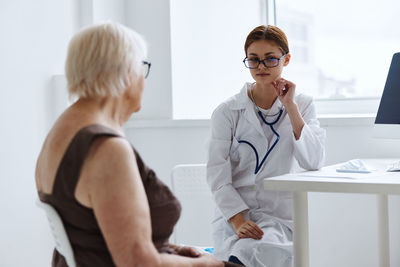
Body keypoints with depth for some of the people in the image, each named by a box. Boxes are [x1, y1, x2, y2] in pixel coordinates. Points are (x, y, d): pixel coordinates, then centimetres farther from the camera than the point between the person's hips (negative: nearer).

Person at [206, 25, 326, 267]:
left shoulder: (302, 105, 9)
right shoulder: (228, 112, 4)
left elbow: (314, 163, -5)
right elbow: (217, 175, -3)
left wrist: (291, 107, -8)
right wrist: (238, 221, -17)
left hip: (282, 217, 0)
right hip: (233, 213, 0)